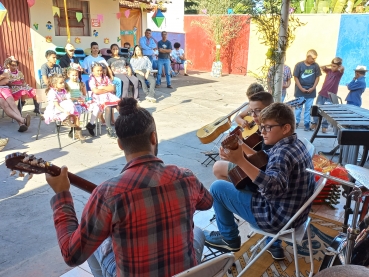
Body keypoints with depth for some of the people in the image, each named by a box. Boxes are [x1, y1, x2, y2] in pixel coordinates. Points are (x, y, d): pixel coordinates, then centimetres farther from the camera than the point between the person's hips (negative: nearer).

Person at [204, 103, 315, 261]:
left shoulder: (283, 153, -27)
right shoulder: (296, 144, 3)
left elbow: (273, 188, -45)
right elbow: (263, 160, 14)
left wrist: (240, 161, -51)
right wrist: (240, 144, 6)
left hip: (278, 218, -9)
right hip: (294, 213, 10)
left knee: (217, 187, -2)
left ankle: (230, 239, 20)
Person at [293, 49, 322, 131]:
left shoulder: (316, 66, -1)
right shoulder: (299, 65, -8)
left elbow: (317, 77, 5)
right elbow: (296, 77, -5)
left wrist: (313, 88, -7)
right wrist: (301, 88, -11)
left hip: (311, 91, 2)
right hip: (300, 90, -1)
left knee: (308, 108, 6)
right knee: (298, 107, 6)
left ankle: (306, 124, 14)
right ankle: (296, 122, 19)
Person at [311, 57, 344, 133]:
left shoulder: (339, 73, -4)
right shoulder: (329, 70, 6)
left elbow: (342, 68, -23)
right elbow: (321, 67, 2)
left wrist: (338, 65, -6)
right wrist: (330, 65, -2)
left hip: (331, 97, -3)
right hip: (322, 94, 3)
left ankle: (324, 126, 12)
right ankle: (314, 123, 21)